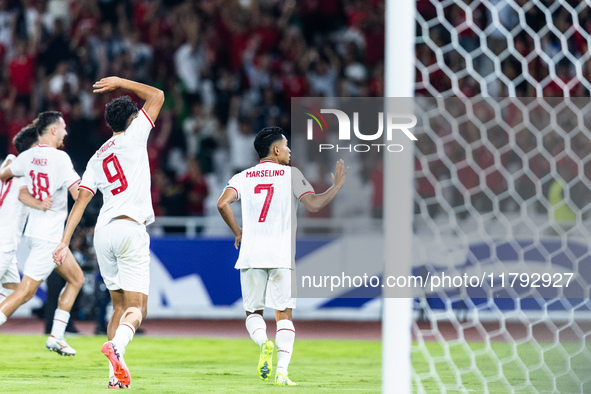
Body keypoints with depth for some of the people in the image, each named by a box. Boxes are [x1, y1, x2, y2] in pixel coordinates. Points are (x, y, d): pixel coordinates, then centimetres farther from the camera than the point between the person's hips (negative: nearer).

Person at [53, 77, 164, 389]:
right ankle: (117, 344, -39)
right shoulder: (133, 137, 4)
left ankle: (117, 373, 1)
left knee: (119, 306, 13)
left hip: (103, 231, 6)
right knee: (137, 308, -8)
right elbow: (157, 96, 11)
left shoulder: (96, 159, 18)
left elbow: (80, 202, 9)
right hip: (130, 229, -5)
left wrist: (65, 242, 6)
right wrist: (121, 83, 20)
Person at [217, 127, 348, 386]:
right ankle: (282, 371, -7)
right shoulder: (290, 174, 3)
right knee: (283, 315, 4)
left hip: (250, 255, 2)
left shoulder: (243, 177, 10)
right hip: (282, 255, -2)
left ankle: (264, 343, -18)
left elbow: (222, 204, -5)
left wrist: (237, 232, 10)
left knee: (253, 311, 14)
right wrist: (336, 187, 10)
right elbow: (314, 204, -7)